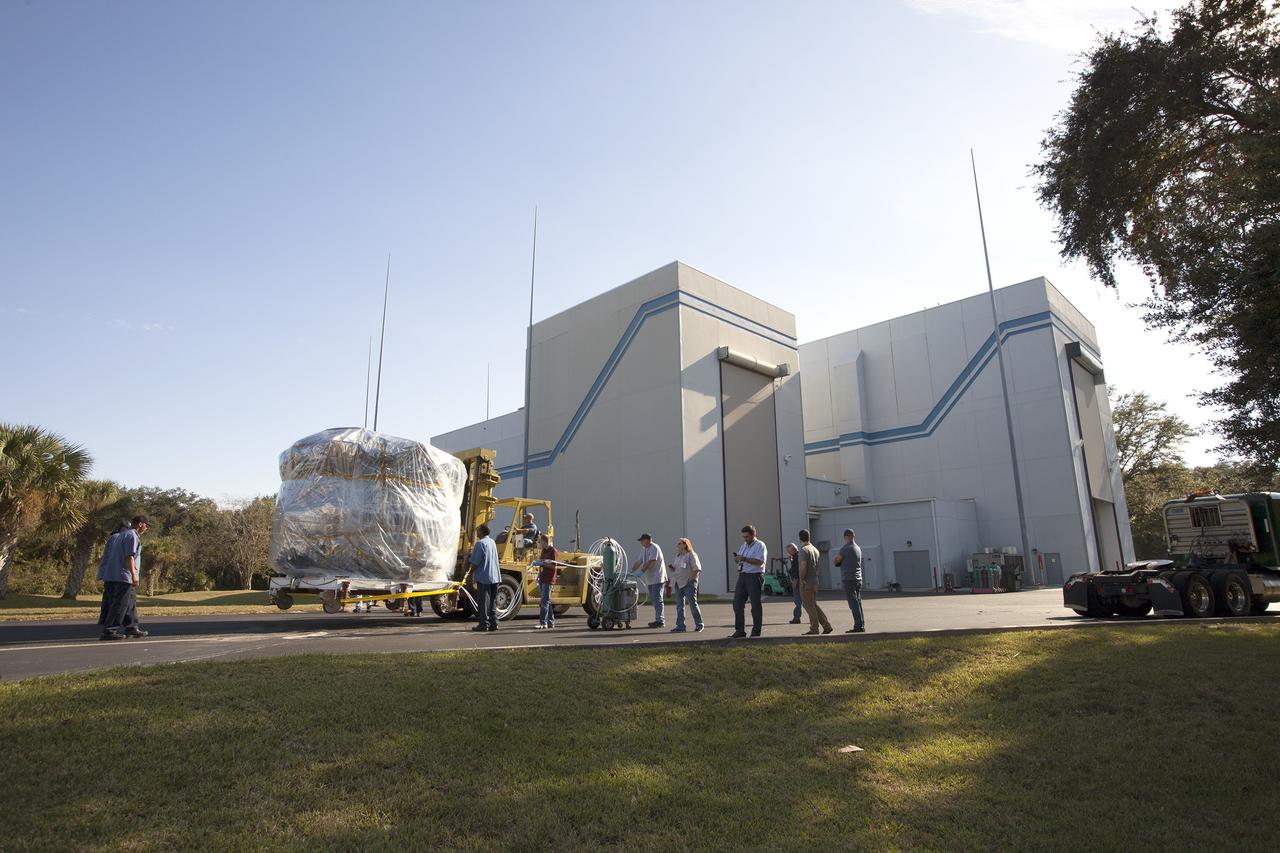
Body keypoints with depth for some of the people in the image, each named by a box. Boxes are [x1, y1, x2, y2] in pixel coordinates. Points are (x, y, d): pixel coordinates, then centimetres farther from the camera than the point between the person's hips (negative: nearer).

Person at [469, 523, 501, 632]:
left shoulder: (480, 543, -12)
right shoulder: (492, 542, 14)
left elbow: (475, 562, -16)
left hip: (483, 577, -8)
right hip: (495, 577, 8)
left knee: (483, 602, -2)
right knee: (493, 602, 11)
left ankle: (484, 624, 1)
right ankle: (494, 623, 11)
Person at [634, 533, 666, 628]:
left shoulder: (654, 548, -14)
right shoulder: (643, 549, 15)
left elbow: (649, 562, -22)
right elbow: (638, 562, 14)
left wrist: (641, 572, -26)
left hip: (658, 578, -9)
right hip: (650, 579, 9)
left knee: (657, 599, -8)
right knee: (653, 599, 12)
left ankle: (660, 621, -5)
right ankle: (659, 619, 19)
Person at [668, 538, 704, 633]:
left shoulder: (691, 555, -5)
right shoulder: (678, 556, 18)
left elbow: (697, 569, -10)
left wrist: (692, 578, -17)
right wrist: (671, 568, 3)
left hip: (689, 582, -7)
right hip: (679, 582, 7)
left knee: (692, 603, -3)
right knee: (679, 604, 4)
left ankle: (699, 624, 11)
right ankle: (680, 626, 8)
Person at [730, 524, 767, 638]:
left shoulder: (760, 545, -5)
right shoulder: (743, 545, 18)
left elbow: (760, 562, -19)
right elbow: (739, 561, 20)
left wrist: (744, 558, -21)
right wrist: (737, 559, -3)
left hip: (754, 576, -7)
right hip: (742, 576, 7)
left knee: (755, 604, 1)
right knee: (737, 603, 2)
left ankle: (756, 632, 10)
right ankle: (739, 631, 8)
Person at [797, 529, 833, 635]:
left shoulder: (804, 550, -13)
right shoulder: (815, 549, 13)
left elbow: (803, 566, -22)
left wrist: (801, 580, -17)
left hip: (806, 582, -8)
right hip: (815, 581, 8)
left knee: (809, 606, -1)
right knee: (814, 605, 16)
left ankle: (814, 629, 3)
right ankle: (827, 625, 12)